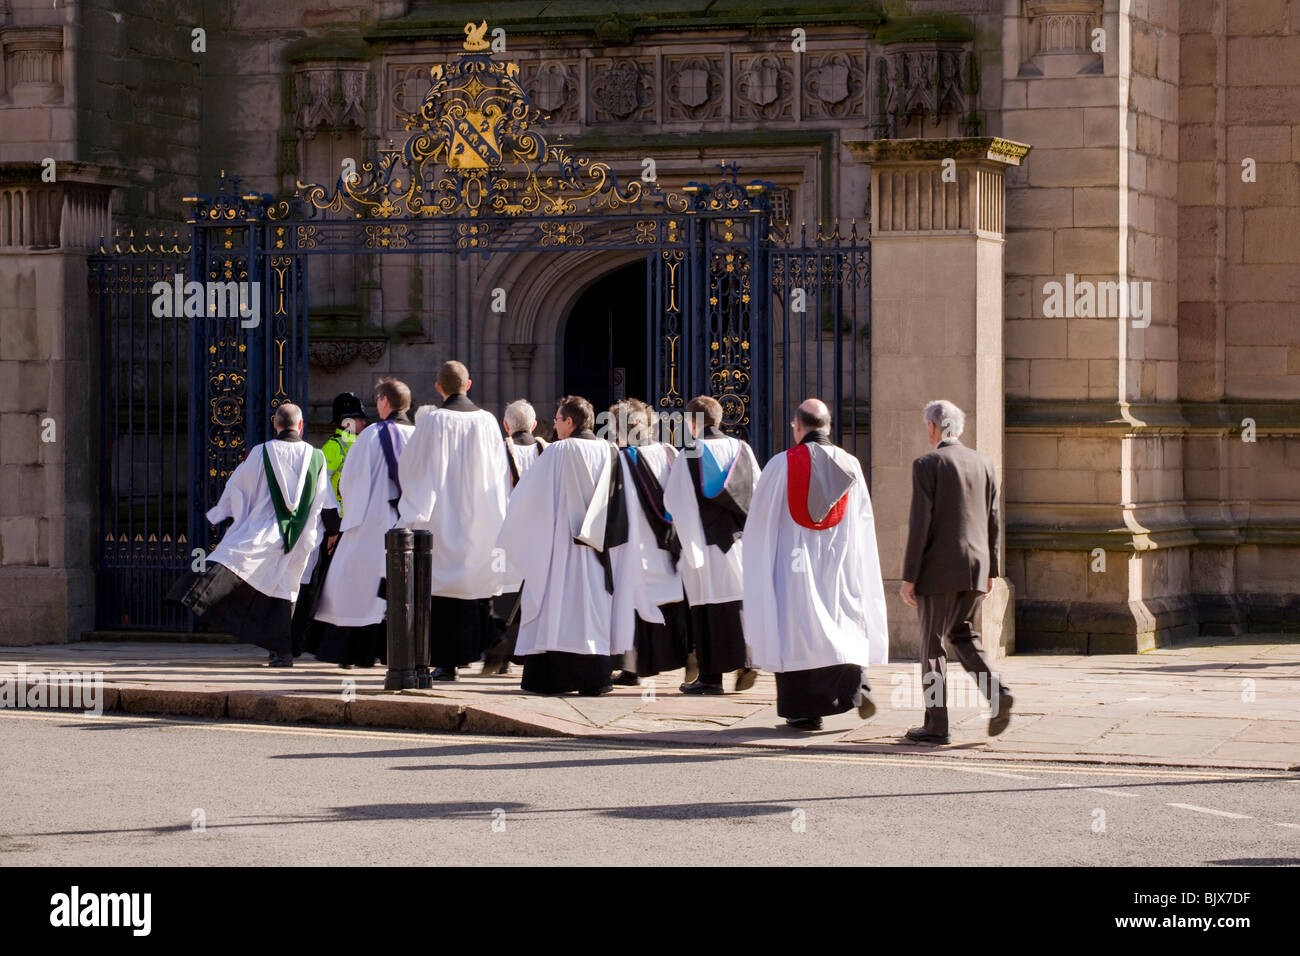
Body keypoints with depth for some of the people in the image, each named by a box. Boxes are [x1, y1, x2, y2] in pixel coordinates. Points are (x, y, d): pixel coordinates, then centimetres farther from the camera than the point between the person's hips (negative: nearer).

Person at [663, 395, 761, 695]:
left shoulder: (690, 454, -5)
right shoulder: (741, 450, 6)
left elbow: (674, 500, -5)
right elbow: (758, 493, 8)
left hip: (704, 539, -4)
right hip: (738, 537, 4)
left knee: (707, 607, 0)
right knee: (736, 602, 10)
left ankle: (710, 676, 1)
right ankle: (745, 663, -4)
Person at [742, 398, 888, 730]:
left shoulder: (780, 465, -7)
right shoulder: (850, 466, 1)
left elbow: (758, 519, -1)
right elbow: (864, 519, 7)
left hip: (793, 563, -2)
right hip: (839, 562, 2)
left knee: (796, 628, 4)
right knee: (845, 623, 12)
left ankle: (804, 710, 3)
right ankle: (854, 680, -13)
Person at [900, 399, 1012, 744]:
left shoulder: (927, 465, -9)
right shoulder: (983, 464, 9)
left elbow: (920, 524, -13)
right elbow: (992, 522, 11)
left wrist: (908, 578, -9)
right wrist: (990, 570, 19)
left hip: (939, 570, -6)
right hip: (975, 569, 6)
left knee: (932, 643, 3)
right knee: (963, 633, 18)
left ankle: (936, 725, 4)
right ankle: (995, 692, -3)